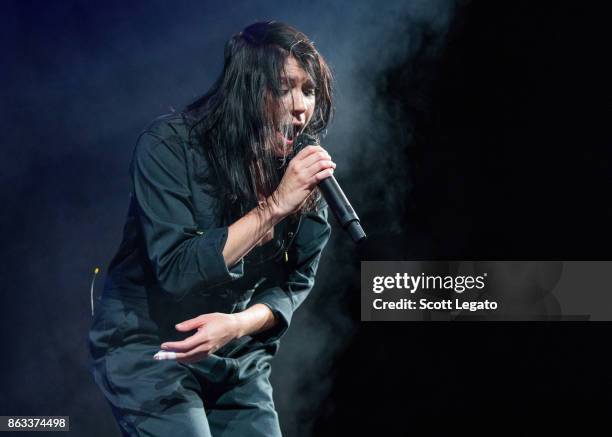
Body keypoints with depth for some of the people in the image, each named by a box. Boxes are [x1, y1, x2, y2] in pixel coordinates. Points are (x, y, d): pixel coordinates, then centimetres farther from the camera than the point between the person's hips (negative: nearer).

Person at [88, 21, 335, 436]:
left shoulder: (307, 168, -6)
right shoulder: (170, 144, -18)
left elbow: (295, 283, -5)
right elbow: (177, 271, -25)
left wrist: (238, 324, -23)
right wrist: (274, 205, -30)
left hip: (242, 359, 4)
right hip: (149, 350, -4)